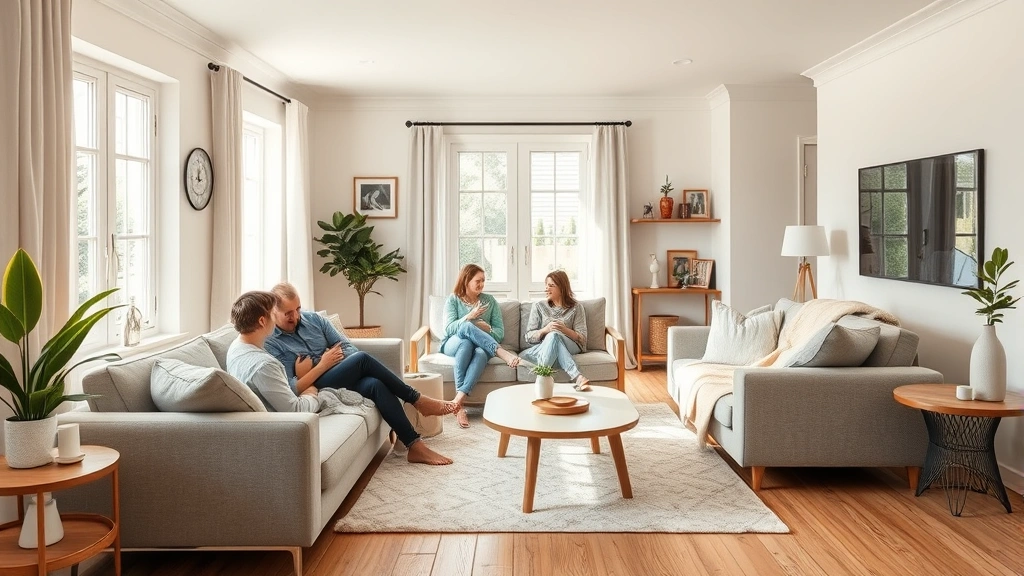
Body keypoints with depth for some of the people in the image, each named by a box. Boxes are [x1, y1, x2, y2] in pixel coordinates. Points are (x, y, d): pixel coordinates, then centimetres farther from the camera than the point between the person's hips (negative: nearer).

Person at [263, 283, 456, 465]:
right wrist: (321, 365, -17)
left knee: (376, 384, -28)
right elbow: (292, 389, -14)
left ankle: (415, 447, -27)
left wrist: (312, 366, -8)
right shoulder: (270, 344, -6)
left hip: (344, 378, 6)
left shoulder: (314, 319, 11)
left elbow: (348, 347, 6)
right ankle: (417, 400, -13)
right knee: (362, 359, -27)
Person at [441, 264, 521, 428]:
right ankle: (502, 353, -37)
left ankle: (459, 399, -46)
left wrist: (486, 328, -12)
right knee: (466, 327, -37)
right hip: (452, 344, -1)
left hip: (480, 347, 1)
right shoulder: (453, 300, 8)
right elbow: (448, 329, -5)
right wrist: (469, 317, -18)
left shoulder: (490, 301, 14)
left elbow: (500, 333, 9)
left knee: (481, 353, -40)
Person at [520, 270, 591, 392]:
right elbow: (529, 337, 8)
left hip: (569, 347, -1)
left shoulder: (576, 307, 14)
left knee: (554, 336, -36)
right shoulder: (538, 306, 17)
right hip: (541, 348, 2)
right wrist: (546, 329, -12)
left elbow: (582, 338, 4)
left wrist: (565, 330, -15)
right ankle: (577, 377, -56)